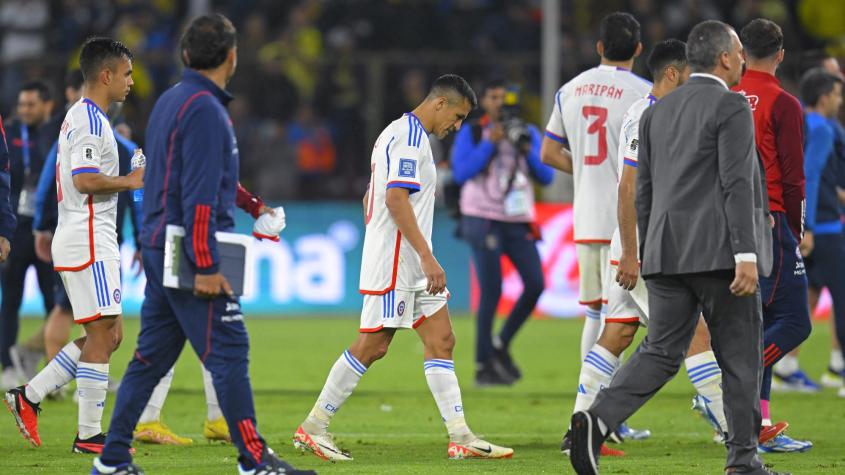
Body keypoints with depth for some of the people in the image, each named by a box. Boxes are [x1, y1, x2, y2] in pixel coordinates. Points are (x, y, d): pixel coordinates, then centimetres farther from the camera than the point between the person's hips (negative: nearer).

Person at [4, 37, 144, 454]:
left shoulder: (80, 116, 18)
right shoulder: (91, 121, -14)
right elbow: (85, 181, -24)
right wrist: (129, 182, -12)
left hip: (78, 241, 10)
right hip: (90, 243, -10)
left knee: (107, 337, 12)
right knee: (102, 335, -7)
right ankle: (88, 434, -5)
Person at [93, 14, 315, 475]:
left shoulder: (168, 101, 14)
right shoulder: (205, 109, -14)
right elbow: (199, 195, -19)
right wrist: (207, 267, -20)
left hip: (159, 250, 9)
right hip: (191, 253, -9)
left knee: (150, 357, 11)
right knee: (229, 353, -6)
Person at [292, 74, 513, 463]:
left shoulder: (398, 133, 19)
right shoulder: (409, 137, -13)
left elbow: (371, 198, 25)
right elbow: (396, 198, -23)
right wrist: (427, 257, -24)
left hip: (412, 267, 11)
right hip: (394, 263, -11)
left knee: (441, 341, 4)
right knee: (372, 346, -7)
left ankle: (460, 437, 1)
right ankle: (312, 428, 0)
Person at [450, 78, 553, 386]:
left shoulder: (528, 133, 12)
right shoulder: (470, 135, 1)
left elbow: (546, 177, 6)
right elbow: (460, 174, -12)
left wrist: (528, 151, -11)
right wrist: (490, 144, -16)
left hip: (519, 222, 4)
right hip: (484, 220, -4)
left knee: (535, 284, -8)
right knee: (491, 292, -10)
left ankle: (501, 346, 11)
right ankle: (483, 367, -4)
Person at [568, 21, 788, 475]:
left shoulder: (657, 111, 15)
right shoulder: (731, 107, -7)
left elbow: (644, 190, 16)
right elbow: (736, 183, -15)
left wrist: (649, 256, 22)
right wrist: (747, 256, -18)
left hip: (667, 251, 6)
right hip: (719, 250, -6)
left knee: (660, 352, 4)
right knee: (740, 355, 4)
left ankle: (597, 420, -18)